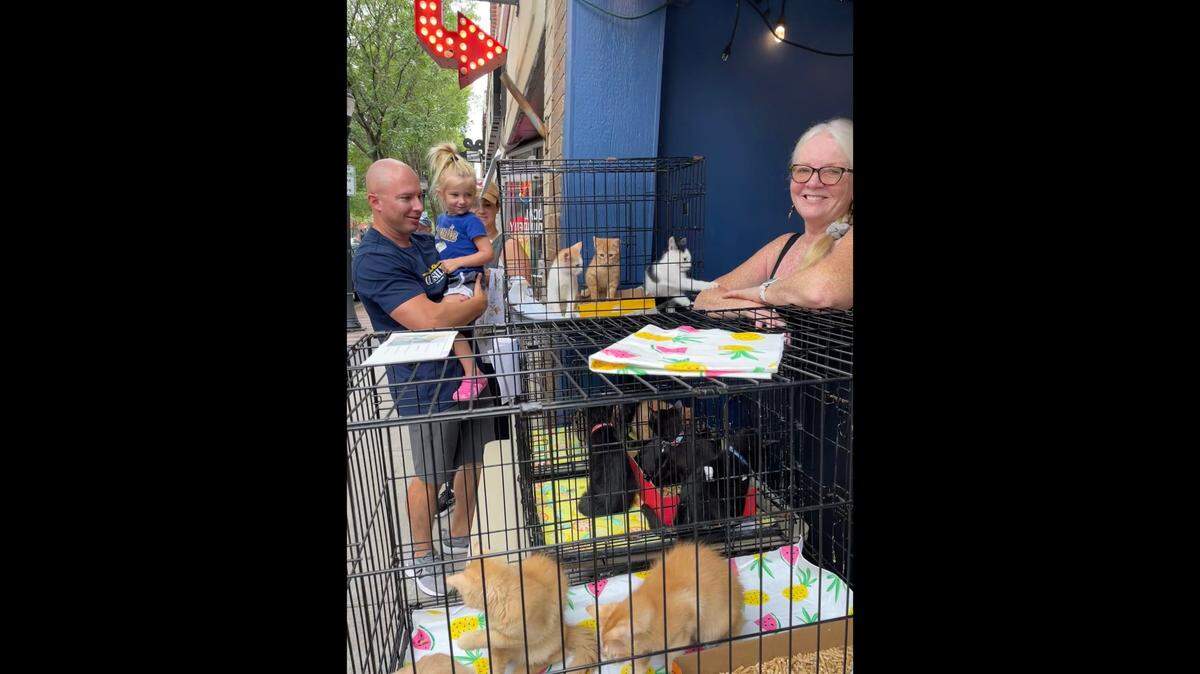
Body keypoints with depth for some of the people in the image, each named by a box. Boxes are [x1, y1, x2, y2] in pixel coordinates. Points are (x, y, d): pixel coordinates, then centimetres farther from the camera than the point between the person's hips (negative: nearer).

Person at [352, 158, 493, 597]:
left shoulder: (425, 241, 8)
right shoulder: (374, 260, -18)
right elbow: (430, 320, -28)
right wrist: (478, 303, -12)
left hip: (468, 369, 8)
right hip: (428, 387, -7)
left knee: (471, 461, 18)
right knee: (430, 476, 9)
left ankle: (459, 540, 38)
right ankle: (421, 557, 32)